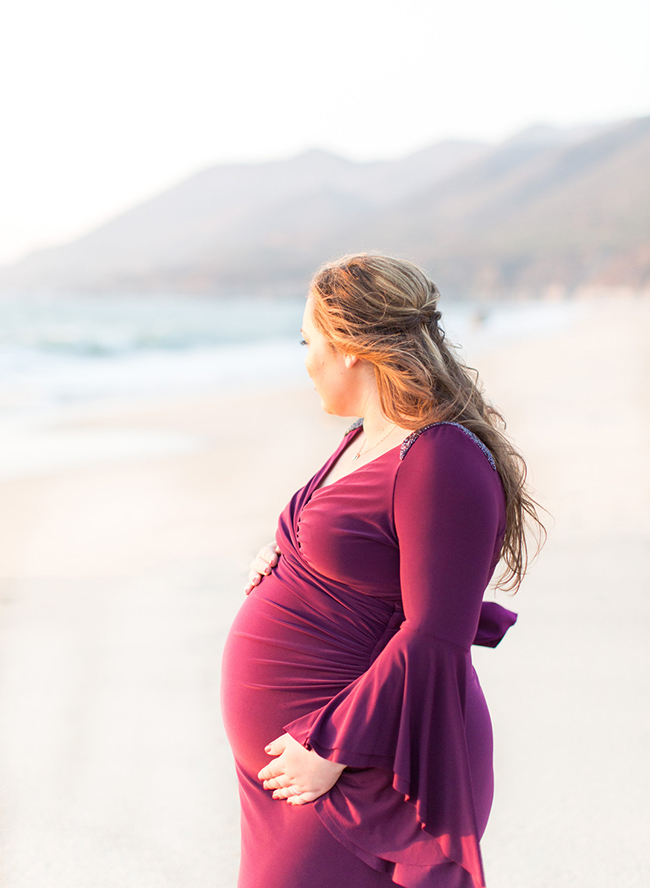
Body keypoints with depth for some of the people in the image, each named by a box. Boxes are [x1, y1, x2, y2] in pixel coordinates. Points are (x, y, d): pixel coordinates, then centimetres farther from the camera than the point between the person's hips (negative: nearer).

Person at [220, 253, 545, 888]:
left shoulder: (444, 461, -20)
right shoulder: (367, 440, 11)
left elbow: (434, 641, -23)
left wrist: (333, 751, -21)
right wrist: (282, 566, 5)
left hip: (363, 765, -9)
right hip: (297, 745, 10)